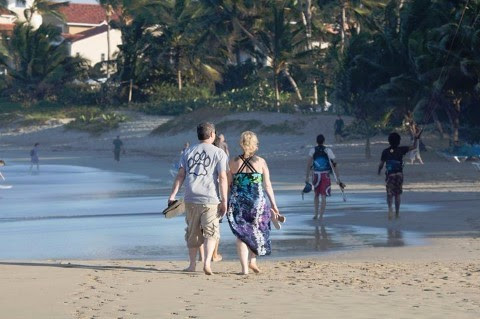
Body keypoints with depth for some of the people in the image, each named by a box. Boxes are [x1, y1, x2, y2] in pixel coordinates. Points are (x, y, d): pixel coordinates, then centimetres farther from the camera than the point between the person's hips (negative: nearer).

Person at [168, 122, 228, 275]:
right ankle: (207, 262, -15)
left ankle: (192, 264, 19)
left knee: (192, 232, 14)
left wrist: (173, 195, 5)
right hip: (210, 199, -3)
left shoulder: (188, 152, 10)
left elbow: (180, 175, 5)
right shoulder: (219, 153, -1)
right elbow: (222, 178, -7)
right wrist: (224, 201, -5)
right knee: (210, 232, 1)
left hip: (191, 199, 3)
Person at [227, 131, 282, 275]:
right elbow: (267, 186, -1)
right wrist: (274, 205, 4)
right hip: (257, 202, -1)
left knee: (241, 234, 8)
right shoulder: (260, 162, -2)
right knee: (258, 230, 22)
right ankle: (252, 260, 14)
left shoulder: (233, 162, 1)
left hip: (237, 202, 1)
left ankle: (244, 268, 3)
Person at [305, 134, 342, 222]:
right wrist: (338, 178, -3)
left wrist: (307, 176, -5)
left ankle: (316, 214, 21)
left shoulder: (312, 150, 2)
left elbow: (309, 163, -6)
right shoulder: (328, 150, -1)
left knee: (316, 194, 22)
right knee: (323, 197, 0)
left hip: (316, 175, 2)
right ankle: (321, 216, -10)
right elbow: (334, 164, -6)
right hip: (325, 175, -2)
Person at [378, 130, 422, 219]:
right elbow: (414, 146, 2)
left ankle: (390, 208, -27)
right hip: (399, 174, 1)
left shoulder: (385, 151, -2)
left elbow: (381, 164, 0)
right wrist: (416, 138, 10)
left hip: (389, 175, 0)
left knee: (390, 193, 1)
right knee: (398, 193, 12)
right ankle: (397, 212, 16)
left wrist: (379, 171, 17)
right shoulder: (401, 150, -3)